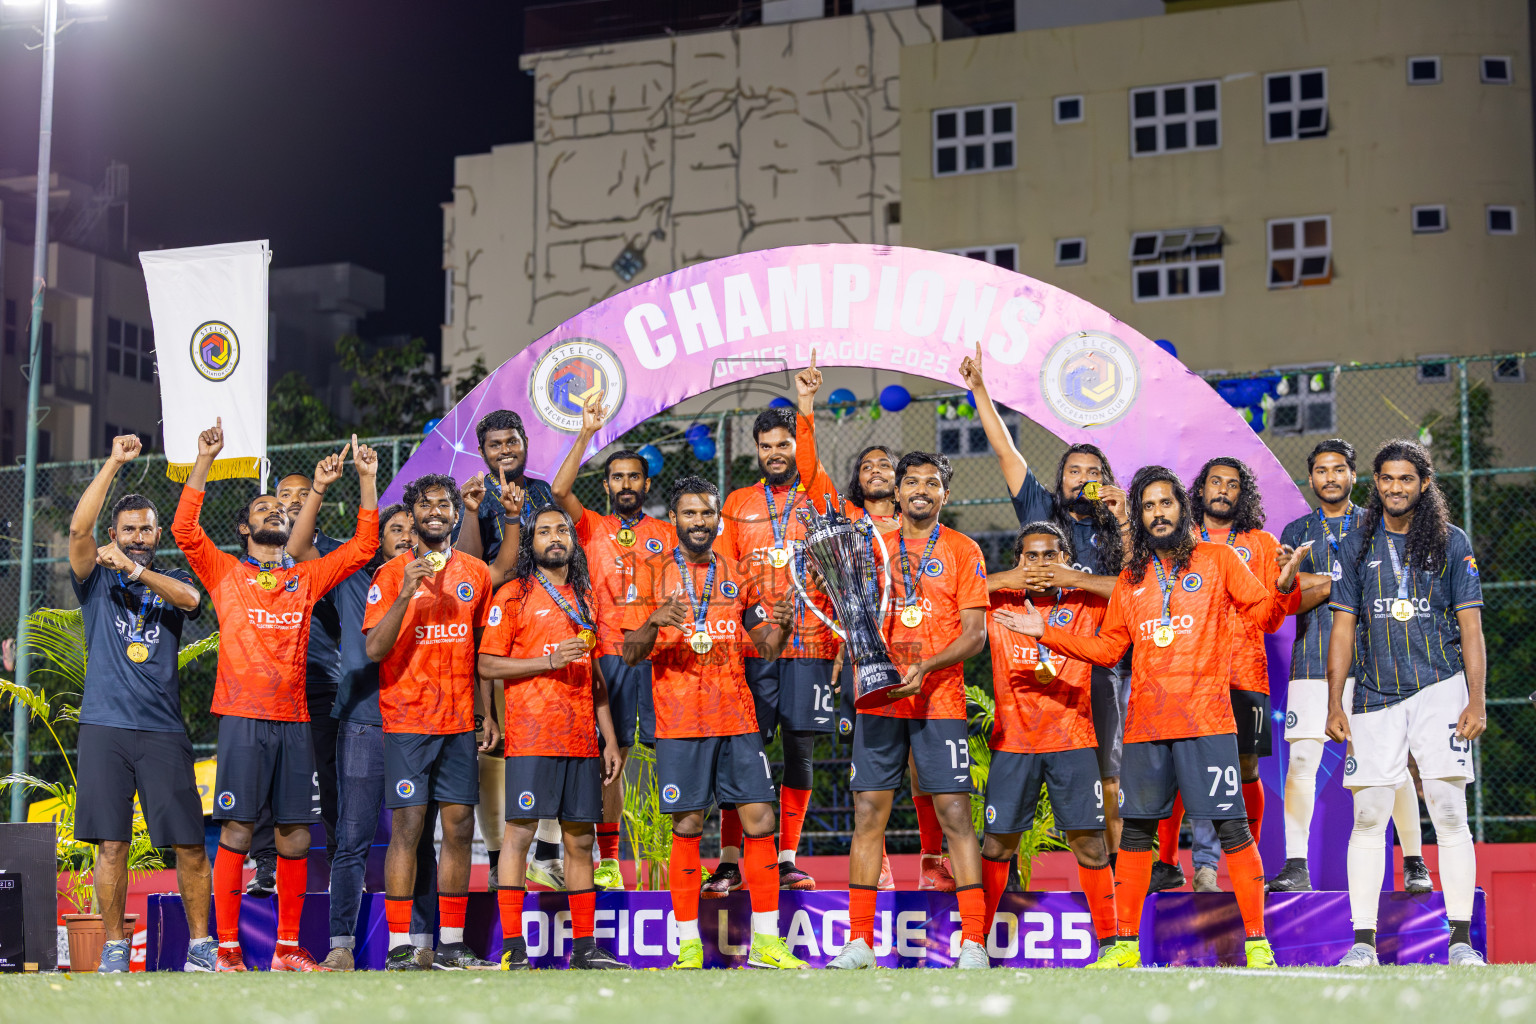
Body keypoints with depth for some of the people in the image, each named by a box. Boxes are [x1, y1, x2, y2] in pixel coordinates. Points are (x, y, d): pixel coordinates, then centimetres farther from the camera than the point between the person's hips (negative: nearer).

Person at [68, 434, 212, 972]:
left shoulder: (172, 579, 13)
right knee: (111, 844, -1)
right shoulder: (97, 579, 10)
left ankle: (200, 943, 8)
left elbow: (190, 599, -10)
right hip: (105, 726, 0)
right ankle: (114, 947, 8)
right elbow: (79, 529, -7)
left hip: (163, 729, 1)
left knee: (189, 843, -2)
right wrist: (114, 463, -9)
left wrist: (135, 570, -21)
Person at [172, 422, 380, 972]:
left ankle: (288, 947, 11)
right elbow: (185, 529, -6)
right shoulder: (225, 572, 8)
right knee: (236, 831, -6)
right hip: (243, 719, -3)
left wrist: (367, 478, 8)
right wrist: (205, 459, -11)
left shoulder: (306, 578, 16)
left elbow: (364, 546, 13)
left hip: (294, 720, 3)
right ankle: (228, 948, -1)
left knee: (295, 836, 3)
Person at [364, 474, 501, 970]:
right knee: (407, 827, -6)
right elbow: (374, 649, -11)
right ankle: (399, 947, -3)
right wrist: (405, 594, -22)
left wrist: (486, 711, 11)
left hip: (460, 721, 4)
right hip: (407, 719, -4)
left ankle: (451, 945, 11)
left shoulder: (475, 573, 11)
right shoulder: (392, 574, -1)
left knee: (459, 827, 4)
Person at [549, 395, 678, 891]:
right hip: (609, 654, -1)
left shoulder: (665, 534, 14)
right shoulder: (592, 528, 11)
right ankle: (607, 859, 2)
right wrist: (586, 433, -11)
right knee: (611, 756, -1)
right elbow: (559, 490, -5)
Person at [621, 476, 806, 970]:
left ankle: (766, 941, 5)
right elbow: (631, 653, 0)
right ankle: (689, 946, 5)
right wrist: (654, 624, -21)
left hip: (738, 720, 3)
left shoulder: (738, 577, 13)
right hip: (680, 724, -3)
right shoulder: (654, 576, 4)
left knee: (759, 821, -2)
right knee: (687, 828, -2)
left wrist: (781, 627, -10)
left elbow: (766, 648, 12)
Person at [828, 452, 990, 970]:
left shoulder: (963, 551, 4)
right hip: (878, 700, 3)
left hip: (939, 701, -3)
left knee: (955, 814, -6)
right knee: (868, 814, 1)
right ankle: (860, 942, 7)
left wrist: (926, 668, -16)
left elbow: (974, 634, -2)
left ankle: (973, 942, -3)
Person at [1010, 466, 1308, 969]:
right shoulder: (1132, 577, 16)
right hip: (1145, 723, 4)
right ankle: (1125, 944, 15)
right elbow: (1108, 647, 18)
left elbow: (1260, 608, -1)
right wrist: (1048, 633, 13)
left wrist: (1282, 587, -22)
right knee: (1135, 831, 7)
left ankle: (1257, 942, 1)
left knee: (1232, 827, -5)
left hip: (1206, 719, -4)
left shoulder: (1218, 560, 6)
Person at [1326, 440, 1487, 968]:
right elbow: (1343, 628, 10)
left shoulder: (1452, 543, 6)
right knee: (1368, 816, -2)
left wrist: (1476, 702, -6)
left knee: (1449, 813, -8)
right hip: (1374, 696, 2)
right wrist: (1335, 704, 4)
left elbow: (1471, 627, 3)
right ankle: (1363, 940, 1)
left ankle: (1461, 939, -6)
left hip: (1439, 690, -2)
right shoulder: (1356, 546, 10)